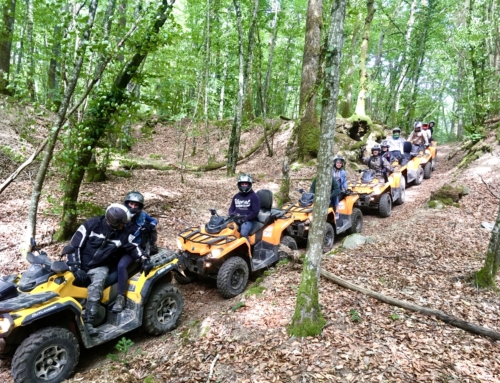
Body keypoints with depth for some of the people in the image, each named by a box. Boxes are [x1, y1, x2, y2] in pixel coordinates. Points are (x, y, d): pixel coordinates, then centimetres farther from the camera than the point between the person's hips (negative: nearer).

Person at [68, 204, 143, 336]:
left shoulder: (124, 234, -6)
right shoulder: (91, 224, -13)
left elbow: (133, 248, 6)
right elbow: (74, 245, -11)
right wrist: (76, 267, -18)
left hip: (99, 267, -1)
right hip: (80, 263, 1)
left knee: (96, 286, -28)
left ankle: (87, 322, -25)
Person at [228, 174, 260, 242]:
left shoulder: (254, 196, 0)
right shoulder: (236, 196, 18)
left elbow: (255, 211, -7)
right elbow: (231, 208, 23)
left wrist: (246, 218, -17)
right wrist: (232, 216, 1)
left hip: (248, 220, -5)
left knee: (243, 233, -34)